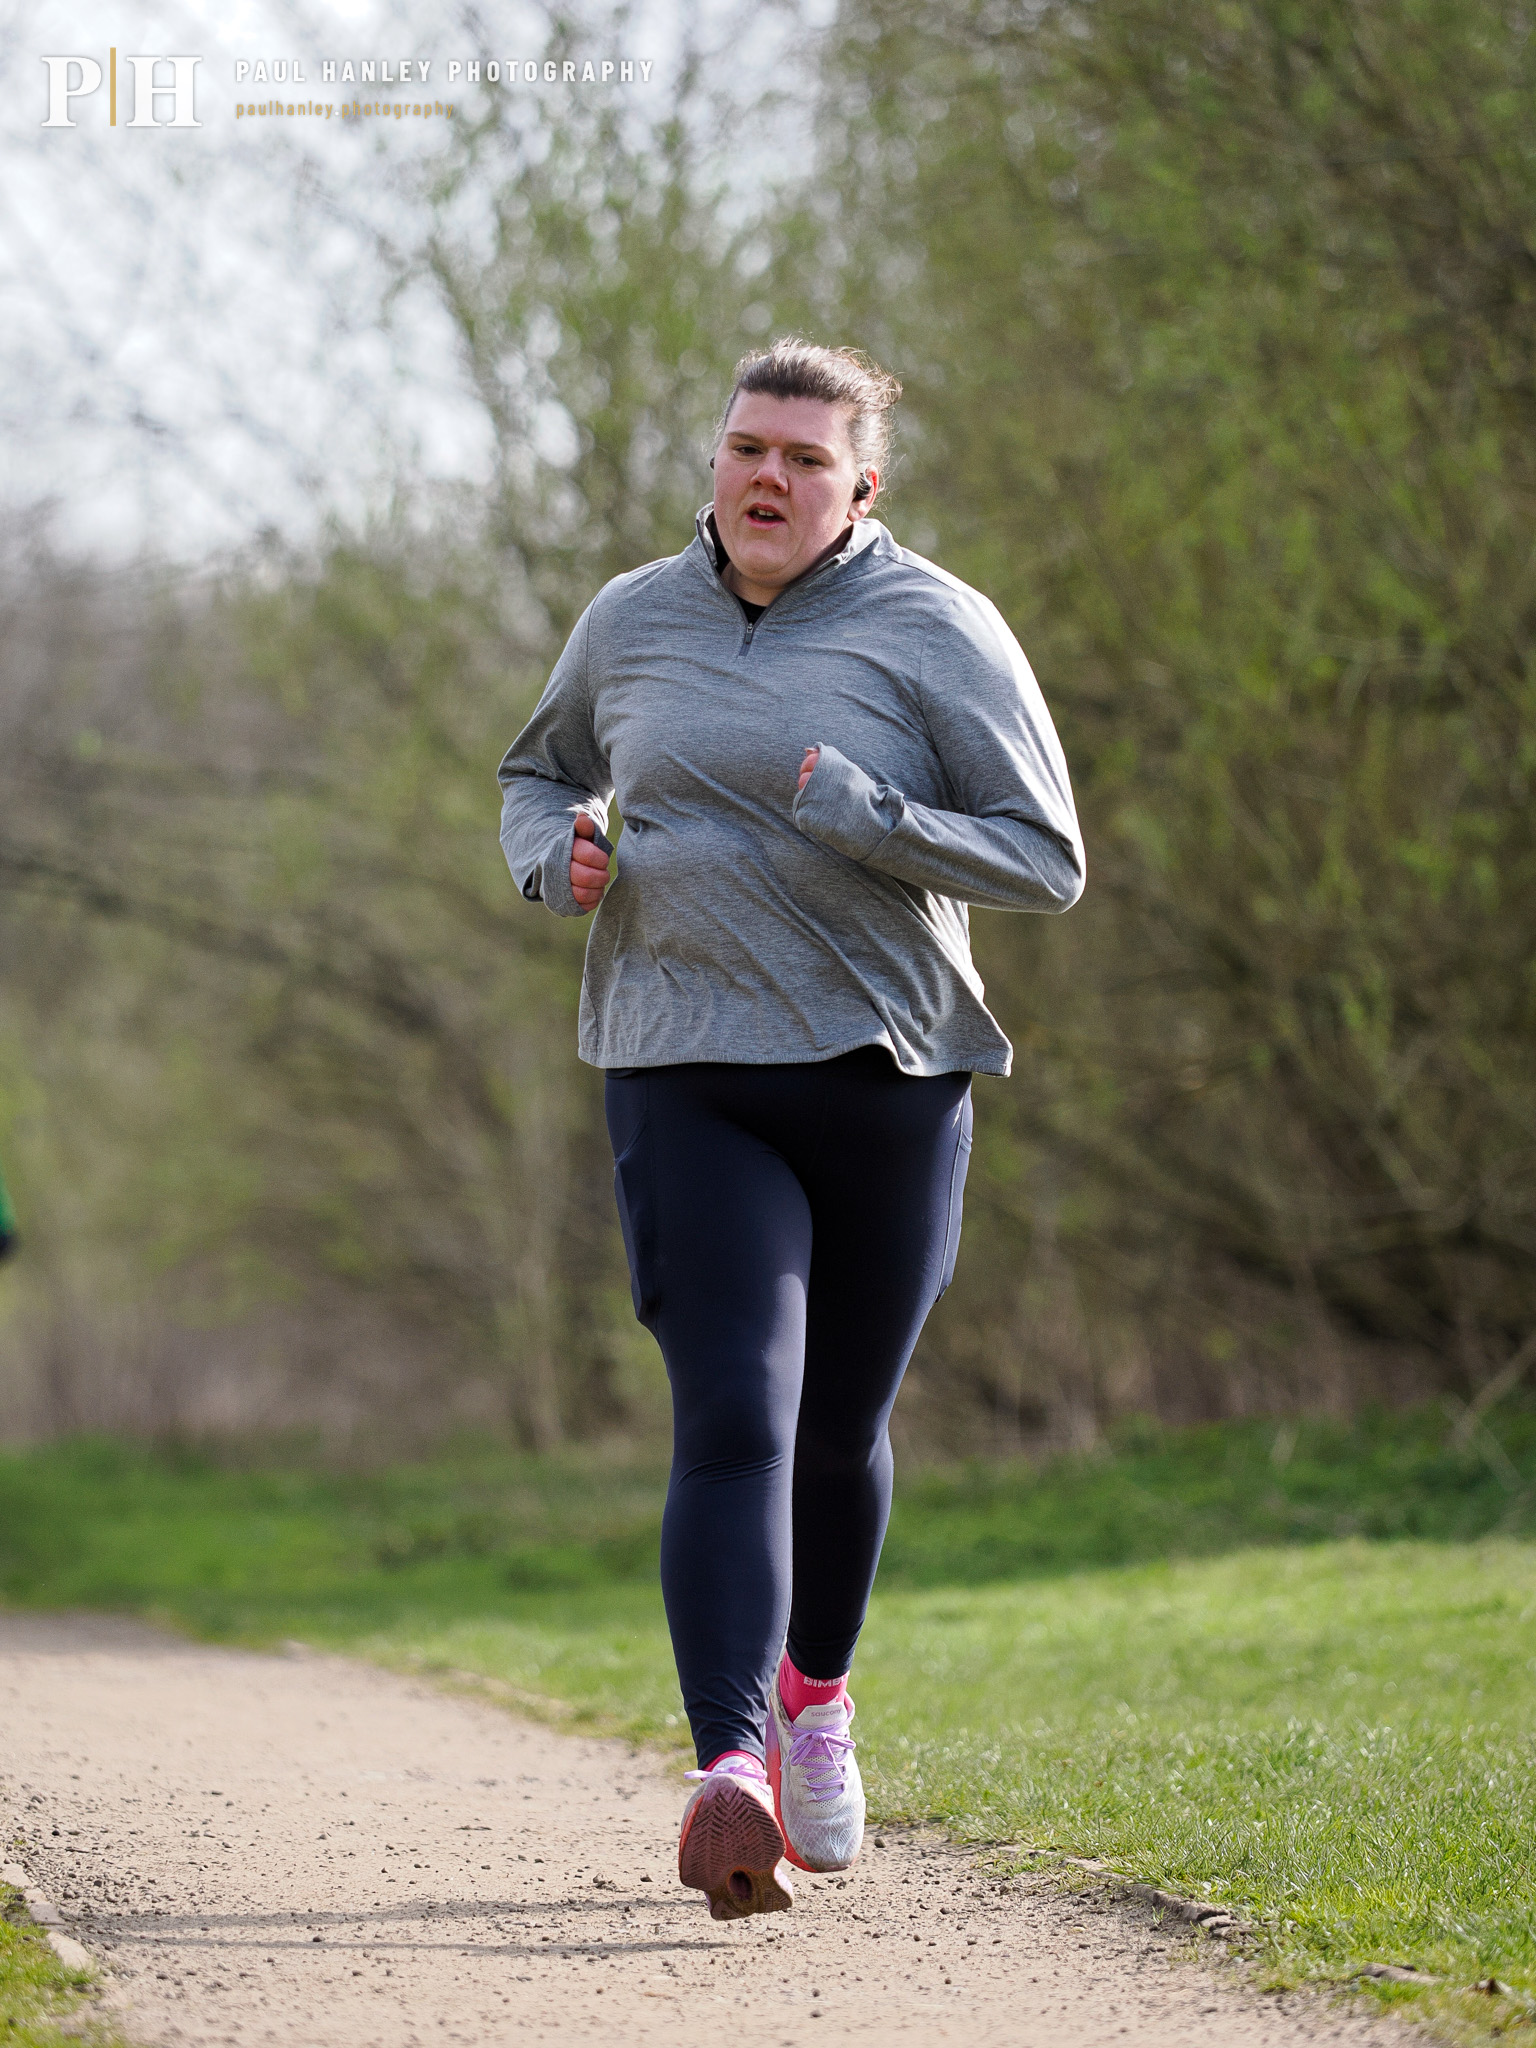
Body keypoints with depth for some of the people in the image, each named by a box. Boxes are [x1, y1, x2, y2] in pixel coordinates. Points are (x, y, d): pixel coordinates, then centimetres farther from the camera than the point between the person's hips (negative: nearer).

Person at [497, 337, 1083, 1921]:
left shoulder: (935, 633, -3)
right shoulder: (632, 622, 7)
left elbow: (1047, 858, -6)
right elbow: (538, 772, 25)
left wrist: (861, 816, -20)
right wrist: (556, 855, 2)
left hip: (887, 1077, 0)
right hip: (687, 1086, 0)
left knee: (838, 1428, 13)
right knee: (733, 1423, -16)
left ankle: (817, 1691, 42)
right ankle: (730, 1773, -27)